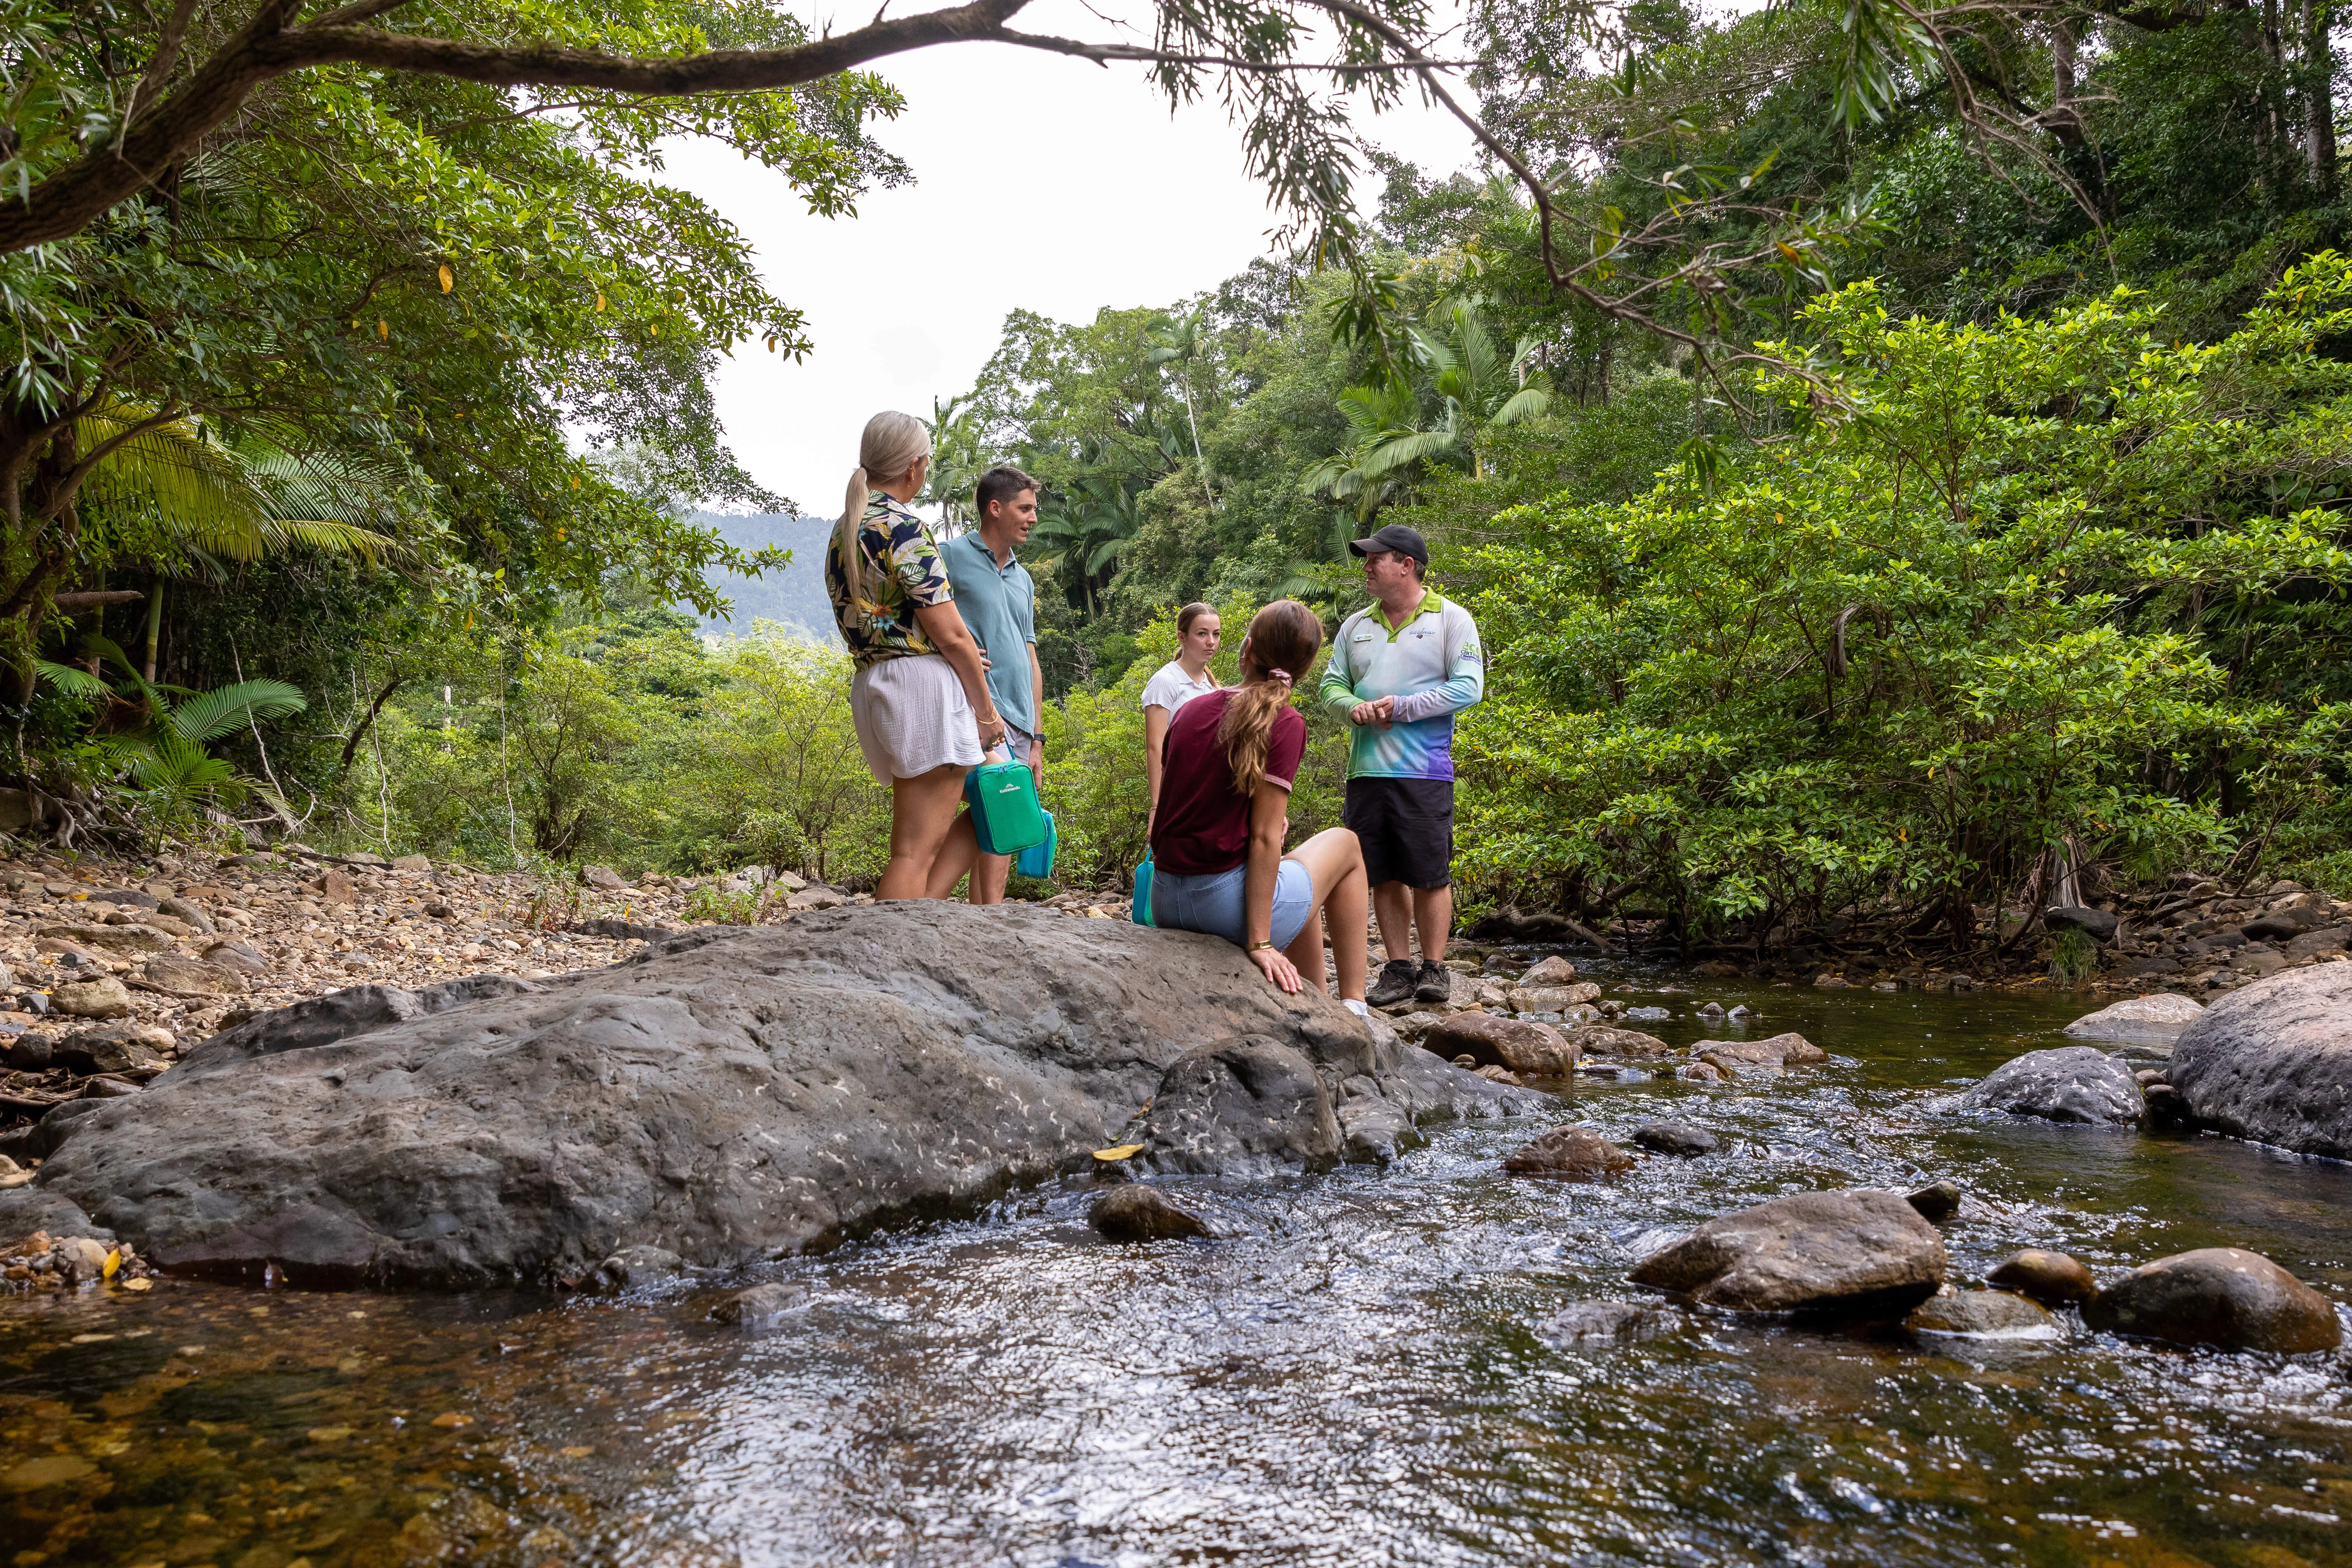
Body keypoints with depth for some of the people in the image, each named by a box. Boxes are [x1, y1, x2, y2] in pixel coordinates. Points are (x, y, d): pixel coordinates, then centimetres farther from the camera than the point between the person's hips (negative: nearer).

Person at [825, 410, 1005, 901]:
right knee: (916, 851, -8)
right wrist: (986, 709, -3)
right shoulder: (905, 528, -11)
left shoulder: (841, 533, 16)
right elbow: (950, 633, -13)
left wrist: (955, 657, 19)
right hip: (922, 682, -9)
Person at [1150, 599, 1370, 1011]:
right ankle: (1352, 1007, 18)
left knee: (1295, 879, 34)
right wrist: (1259, 943, -14)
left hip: (1166, 903, 7)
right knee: (1344, 843, 21)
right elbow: (1264, 838, -16)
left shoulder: (1189, 711, 6)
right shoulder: (1285, 724, -12)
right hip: (1226, 902, -6)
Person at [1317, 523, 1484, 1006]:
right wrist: (1353, 708, -7)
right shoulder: (1356, 626, 17)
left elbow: (1468, 687, -8)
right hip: (1366, 770, 5)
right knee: (1384, 876, 6)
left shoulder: (1451, 619, 1)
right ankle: (1398, 968, 14)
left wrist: (1401, 707, -13)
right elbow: (1331, 685, 17)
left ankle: (1434, 968, 8)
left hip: (1424, 771, -5)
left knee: (1430, 875, -3)